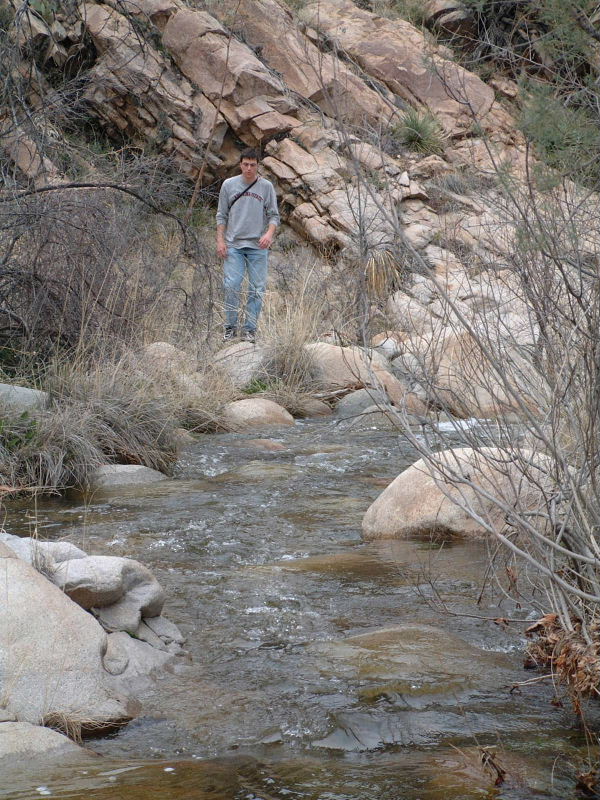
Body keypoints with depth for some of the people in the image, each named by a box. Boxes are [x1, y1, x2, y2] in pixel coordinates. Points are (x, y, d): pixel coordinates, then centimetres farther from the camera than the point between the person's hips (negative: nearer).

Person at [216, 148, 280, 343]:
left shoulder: (266, 187, 4)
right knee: (231, 286, -7)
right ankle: (231, 328, 4)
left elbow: (273, 215, 4)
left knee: (257, 289, -1)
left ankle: (250, 329, 6)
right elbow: (222, 215, 9)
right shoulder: (229, 185, 6)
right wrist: (220, 241, 1)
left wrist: (269, 233, -15)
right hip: (234, 245, 0)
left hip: (258, 246, 0)